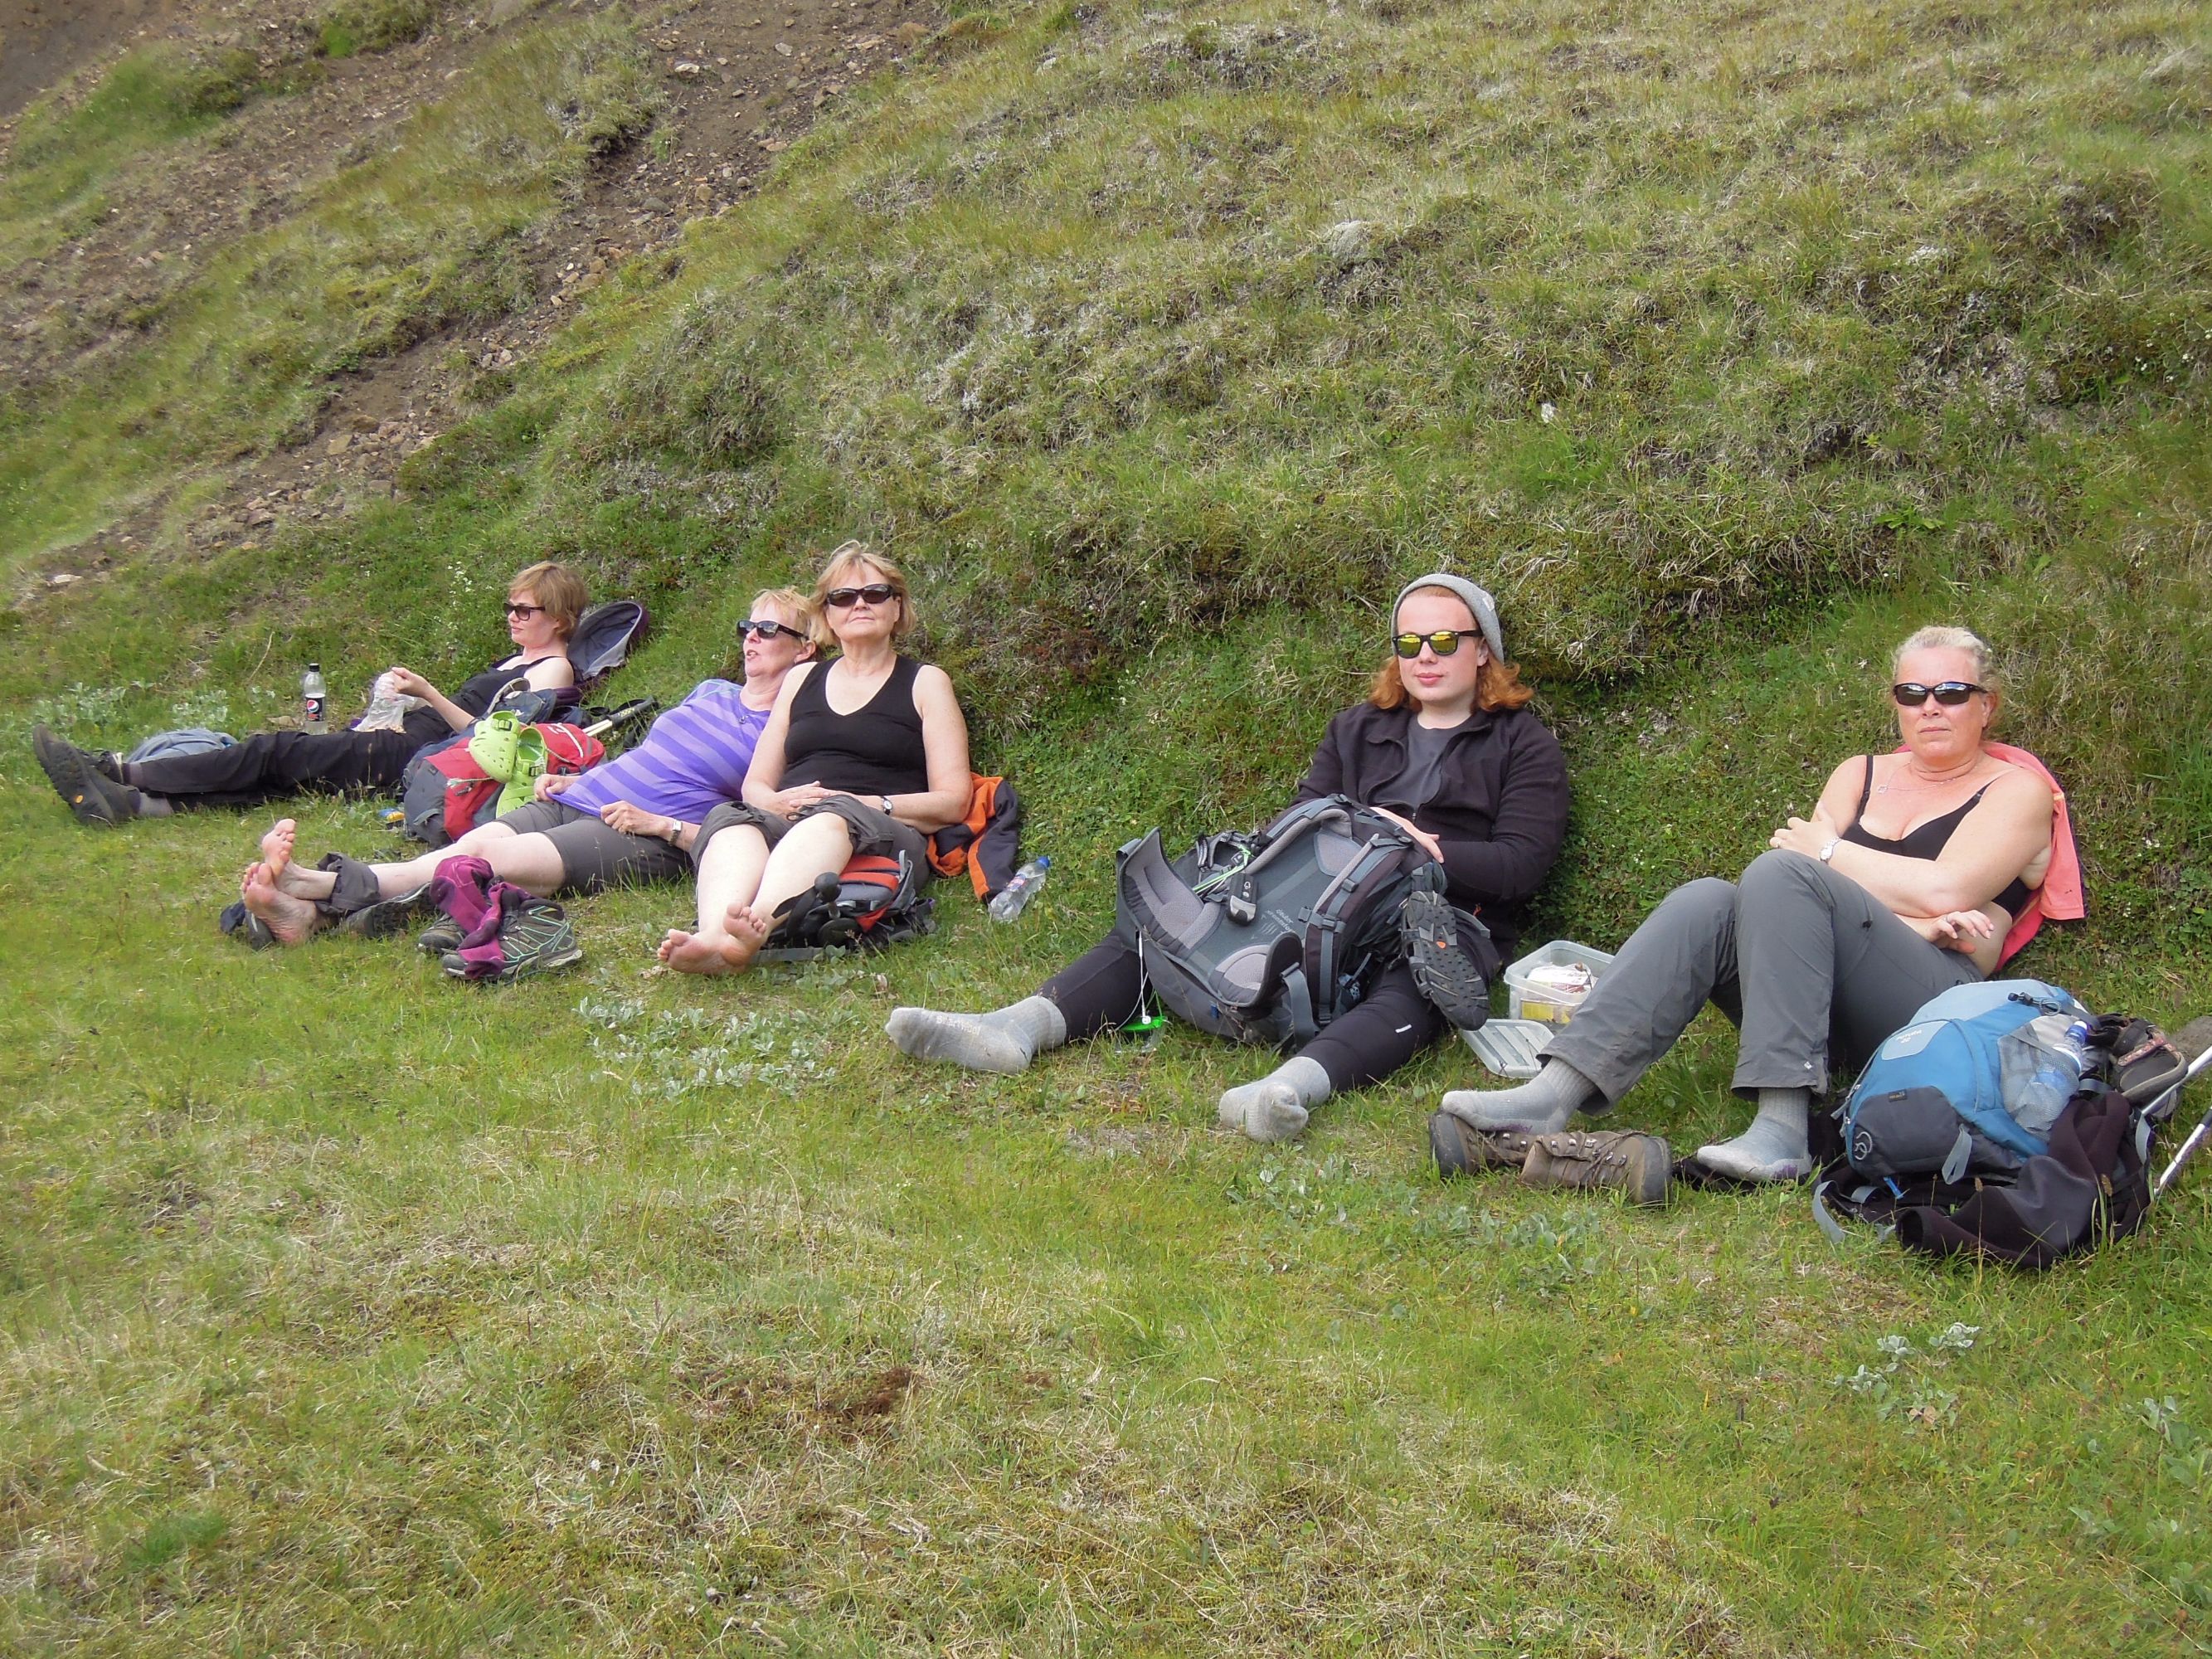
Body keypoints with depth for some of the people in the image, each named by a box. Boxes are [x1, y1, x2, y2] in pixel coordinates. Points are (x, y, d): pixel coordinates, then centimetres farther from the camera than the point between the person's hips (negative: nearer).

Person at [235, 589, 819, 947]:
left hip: (639, 839, -7)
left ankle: (325, 887, -44)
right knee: (462, 848, -22)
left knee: (487, 858, -29)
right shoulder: (710, 692, 25)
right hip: (572, 801, 7)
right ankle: (309, 909, -41)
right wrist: (569, 780, 17)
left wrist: (661, 825, -14)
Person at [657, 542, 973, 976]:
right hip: (785, 827, 3)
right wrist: (777, 802, -3)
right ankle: (714, 933, -61)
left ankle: (758, 924, -66)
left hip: (887, 837, -3)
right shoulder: (802, 679, 27)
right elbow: (755, 784, 23)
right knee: (732, 817, -31)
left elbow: (952, 802, 6)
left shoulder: (926, 683, 16)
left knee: (833, 816, -38)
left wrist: (869, 804, -10)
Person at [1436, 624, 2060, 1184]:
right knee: (1707, 902, -24)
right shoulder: (1861, 774, 23)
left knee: (1780, 874, -28)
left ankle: (1783, 1130, -42)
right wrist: (1918, 918, -8)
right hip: (1827, 1014, 5)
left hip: (1936, 1003, -4)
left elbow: (1946, 889, -9)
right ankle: (1555, 1093, -41)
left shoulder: (2017, 788, 9)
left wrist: (1829, 850, 2)